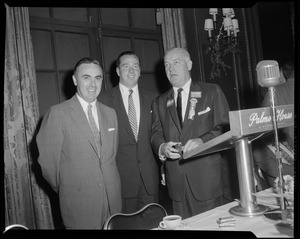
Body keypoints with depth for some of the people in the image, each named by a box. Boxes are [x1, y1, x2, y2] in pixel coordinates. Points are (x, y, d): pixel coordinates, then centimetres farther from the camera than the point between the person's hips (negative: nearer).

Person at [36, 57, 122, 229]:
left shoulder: (110, 113, 7)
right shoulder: (58, 113, -10)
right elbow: (48, 160, -6)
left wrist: (111, 182, 11)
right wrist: (66, 188, 4)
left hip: (113, 198, 5)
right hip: (79, 202, -4)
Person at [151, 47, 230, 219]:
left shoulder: (212, 92, 4)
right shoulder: (160, 102, 14)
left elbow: (226, 127, -2)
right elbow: (156, 134, 11)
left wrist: (202, 140, -19)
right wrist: (162, 147, -12)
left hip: (207, 177, -2)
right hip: (176, 181, 3)